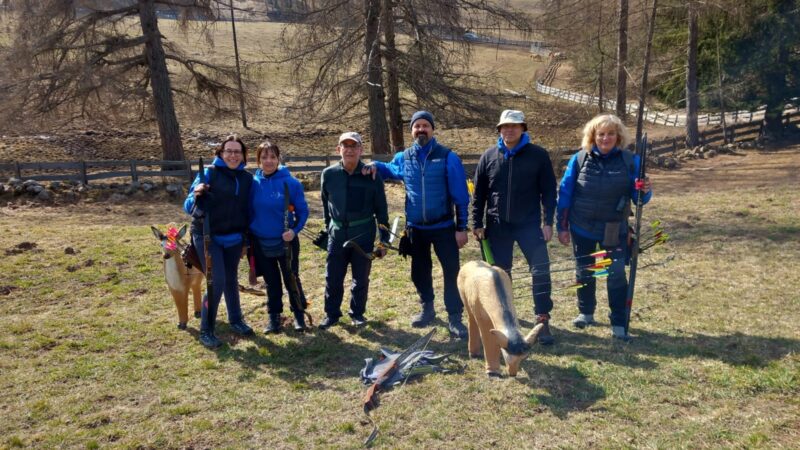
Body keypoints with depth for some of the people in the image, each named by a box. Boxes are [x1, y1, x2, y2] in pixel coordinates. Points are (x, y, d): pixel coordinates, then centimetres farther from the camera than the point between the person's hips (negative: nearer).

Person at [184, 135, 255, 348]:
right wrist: (197, 195, -33)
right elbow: (189, 207, -12)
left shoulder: (247, 178, 2)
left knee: (231, 279, 16)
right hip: (208, 237, -4)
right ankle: (206, 331, 2)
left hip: (234, 238, 4)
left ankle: (236, 320, 32)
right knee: (217, 282, -11)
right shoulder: (208, 173, -10)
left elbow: (248, 209, 12)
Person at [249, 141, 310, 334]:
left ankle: (299, 314, 27)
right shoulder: (253, 183, -4)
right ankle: (274, 316, 29)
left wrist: (294, 230, -19)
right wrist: (247, 239, 4)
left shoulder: (291, 182, -11)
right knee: (271, 281, 15)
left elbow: (303, 211, -4)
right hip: (260, 242, 2)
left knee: (292, 279, 9)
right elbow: (248, 211, 5)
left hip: (286, 241, -2)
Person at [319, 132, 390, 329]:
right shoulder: (329, 174, -3)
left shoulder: (371, 175, -8)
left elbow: (381, 209, -2)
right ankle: (331, 313, 25)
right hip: (337, 234, 1)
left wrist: (384, 239, -2)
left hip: (363, 235, -1)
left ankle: (357, 313, 29)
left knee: (361, 278, 11)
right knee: (332, 278, 8)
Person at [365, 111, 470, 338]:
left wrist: (462, 227, -10)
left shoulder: (447, 157, -9)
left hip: (443, 227, -4)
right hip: (415, 228, 4)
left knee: (452, 272, -1)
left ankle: (454, 318, 10)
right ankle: (427, 309, 35)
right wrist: (374, 166, 1)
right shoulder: (403, 158, 2)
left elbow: (460, 195, -8)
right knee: (419, 272, 16)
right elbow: (388, 169, 24)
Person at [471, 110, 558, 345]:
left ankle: (543, 321, -1)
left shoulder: (538, 155, -2)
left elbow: (548, 190, -1)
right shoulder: (489, 156, 3)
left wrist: (548, 222, -7)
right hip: (498, 226, 2)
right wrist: (477, 224, 3)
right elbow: (479, 193, 7)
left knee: (541, 269, -10)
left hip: (529, 223, -2)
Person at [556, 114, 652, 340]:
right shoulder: (579, 159, -7)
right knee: (584, 272, 16)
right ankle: (586, 312, 35)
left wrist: (645, 191, -28)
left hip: (614, 229, -1)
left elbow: (637, 197, -4)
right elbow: (565, 193, -3)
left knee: (616, 275, 0)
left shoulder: (630, 161, -7)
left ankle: (619, 323, 12)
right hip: (582, 228, 1)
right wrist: (562, 226, -4)